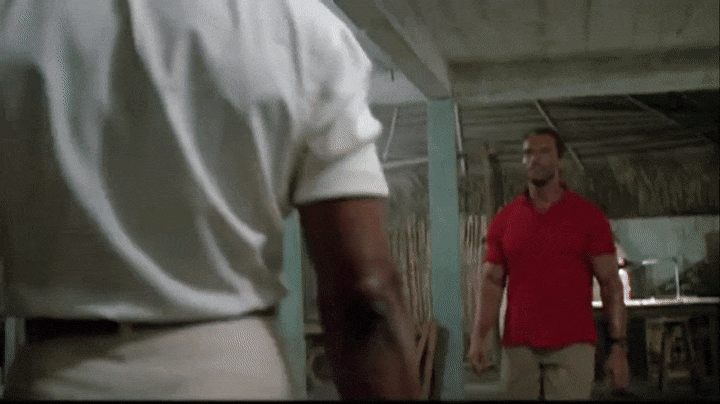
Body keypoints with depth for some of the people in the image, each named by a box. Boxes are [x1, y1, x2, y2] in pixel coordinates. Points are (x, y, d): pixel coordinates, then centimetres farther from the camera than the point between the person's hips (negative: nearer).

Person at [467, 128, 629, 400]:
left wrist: (619, 347, -7)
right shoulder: (504, 219, 9)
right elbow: (492, 282, 7)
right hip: (517, 346, 2)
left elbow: (610, 284, 1)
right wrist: (479, 337, -7)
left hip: (572, 346, -2)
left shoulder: (588, 215, 3)